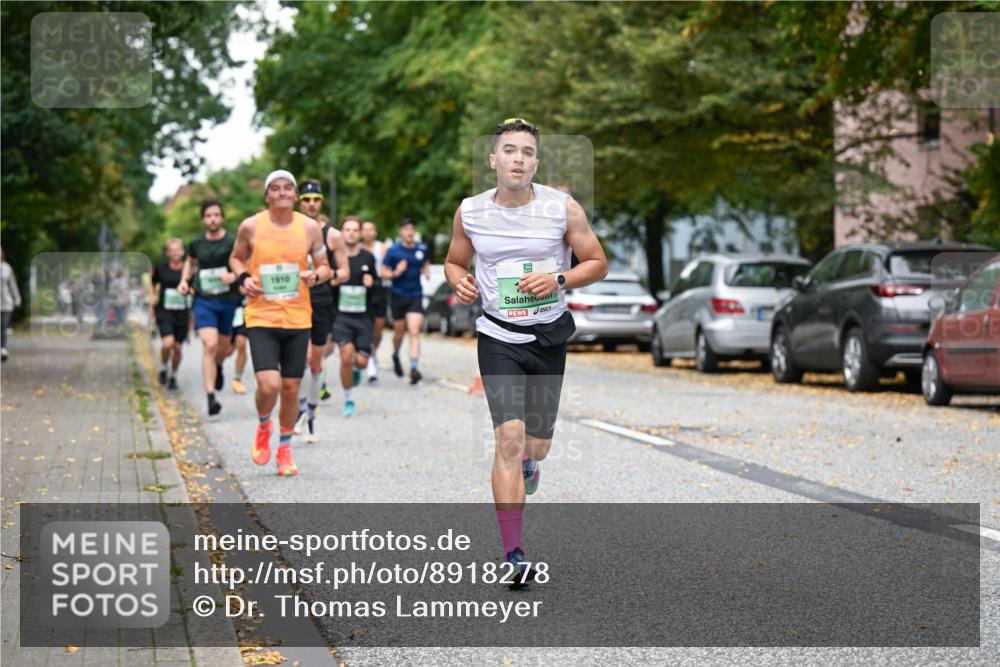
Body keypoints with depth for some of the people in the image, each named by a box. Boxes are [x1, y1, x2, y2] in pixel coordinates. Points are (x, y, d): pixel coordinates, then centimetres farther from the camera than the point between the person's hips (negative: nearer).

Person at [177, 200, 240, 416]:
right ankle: (210, 397, -19)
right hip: (204, 301, 0)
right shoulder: (196, 243, 3)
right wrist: (184, 281, 9)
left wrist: (235, 275, -22)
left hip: (229, 301, 0)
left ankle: (217, 366, 52)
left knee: (225, 349, 13)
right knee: (210, 345, -18)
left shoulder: (233, 242, -7)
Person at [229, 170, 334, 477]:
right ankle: (263, 426, 18)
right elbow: (236, 258, 14)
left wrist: (316, 275, -13)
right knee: (269, 385, -16)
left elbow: (325, 266, 10)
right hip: (261, 317, -2)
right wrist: (243, 278, -7)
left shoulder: (310, 227, 1)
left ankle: (285, 450, 27)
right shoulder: (251, 226, -3)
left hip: (297, 319, 2)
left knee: (291, 388, 7)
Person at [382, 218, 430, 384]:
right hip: (398, 295, -1)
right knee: (399, 331, 12)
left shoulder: (422, 249, 4)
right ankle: (396, 356, 43)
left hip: (415, 296, 1)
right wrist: (396, 273, -21)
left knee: (414, 332, -12)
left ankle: (414, 368, -19)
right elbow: (383, 272, -2)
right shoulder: (393, 251, -5)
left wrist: (426, 271, 1)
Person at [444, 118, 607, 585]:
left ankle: (528, 460, 54)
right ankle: (514, 555, -14)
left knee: (536, 444, 12)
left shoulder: (563, 208, -7)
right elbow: (454, 262, 13)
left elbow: (598, 263, 0)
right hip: (499, 338, -1)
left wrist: (559, 279, -18)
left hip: (549, 337, 1)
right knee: (509, 438, -17)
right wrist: (459, 283, -10)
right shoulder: (470, 212, -3)